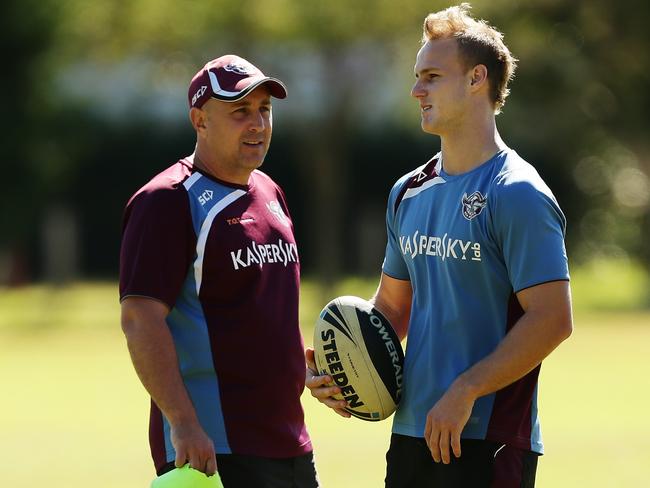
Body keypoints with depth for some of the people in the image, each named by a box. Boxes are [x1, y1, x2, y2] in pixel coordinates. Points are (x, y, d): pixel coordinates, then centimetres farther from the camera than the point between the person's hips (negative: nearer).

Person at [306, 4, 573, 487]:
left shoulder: (518, 196, -11)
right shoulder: (410, 193, 14)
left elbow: (552, 319, -17)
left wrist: (464, 392, -19)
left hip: (487, 442, -7)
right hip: (411, 435, 7)